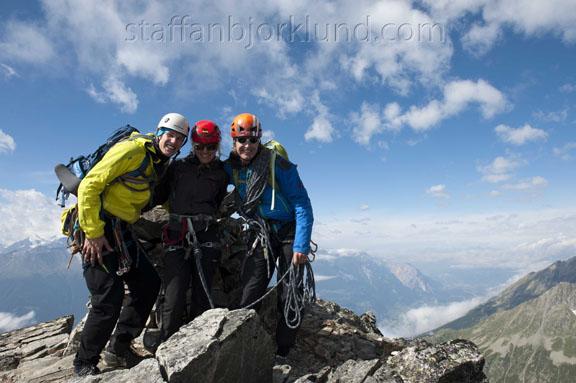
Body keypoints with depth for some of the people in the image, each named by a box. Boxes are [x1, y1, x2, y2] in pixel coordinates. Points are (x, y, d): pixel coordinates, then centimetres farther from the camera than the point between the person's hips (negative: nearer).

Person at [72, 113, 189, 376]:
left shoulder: (160, 165, 12)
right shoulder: (131, 150, -16)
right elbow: (89, 186, -20)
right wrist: (93, 233, -20)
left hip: (121, 233, 9)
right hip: (97, 230, -9)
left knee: (149, 285, 7)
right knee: (109, 300, -9)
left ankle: (118, 348, 23)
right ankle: (85, 364, 15)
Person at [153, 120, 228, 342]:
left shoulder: (221, 173, 13)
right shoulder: (178, 168, 8)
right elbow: (158, 196, 7)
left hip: (206, 238, 1)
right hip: (177, 237, -1)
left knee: (202, 299, 2)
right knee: (174, 300, -9)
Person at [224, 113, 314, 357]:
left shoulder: (278, 165, -17)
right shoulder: (231, 168, -3)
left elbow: (302, 206, -17)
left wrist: (301, 247, -22)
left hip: (288, 233, -3)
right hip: (259, 235, 3)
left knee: (289, 296, 0)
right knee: (250, 294, -3)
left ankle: (282, 352, 15)